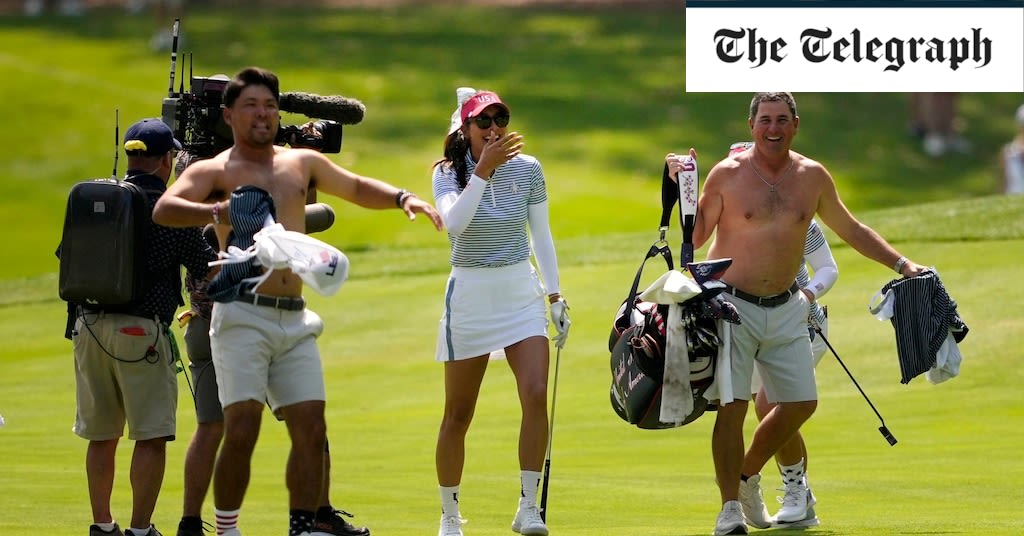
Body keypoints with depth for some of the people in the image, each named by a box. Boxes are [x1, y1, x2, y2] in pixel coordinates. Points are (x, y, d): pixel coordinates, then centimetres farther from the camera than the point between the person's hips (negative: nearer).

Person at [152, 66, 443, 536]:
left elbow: (356, 187, 34)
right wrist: (216, 213, -34)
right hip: (243, 317, -5)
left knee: (311, 427, -1)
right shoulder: (213, 172, 1)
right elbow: (164, 209, -16)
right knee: (241, 430, -14)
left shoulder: (302, 163, 19)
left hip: (295, 321, 5)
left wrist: (401, 198, 14)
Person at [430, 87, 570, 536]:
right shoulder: (448, 172, -6)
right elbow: (453, 221, -25)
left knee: (536, 395, -18)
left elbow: (541, 235, 9)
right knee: (458, 414, 4)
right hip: (469, 294, -1)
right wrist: (483, 170, -29)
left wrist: (555, 295, 8)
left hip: (521, 293, 1)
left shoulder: (528, 170, 1)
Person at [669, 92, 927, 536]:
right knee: (732, 405, -11)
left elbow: (850, 230, 17)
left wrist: (902, 264, 14)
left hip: (785, 310, 5)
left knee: (800, 404, 7)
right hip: (733, 306, -5)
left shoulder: (812, 177, 4)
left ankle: (748, 475, 29)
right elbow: (694, 237, -3)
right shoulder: (728, 174, -7)